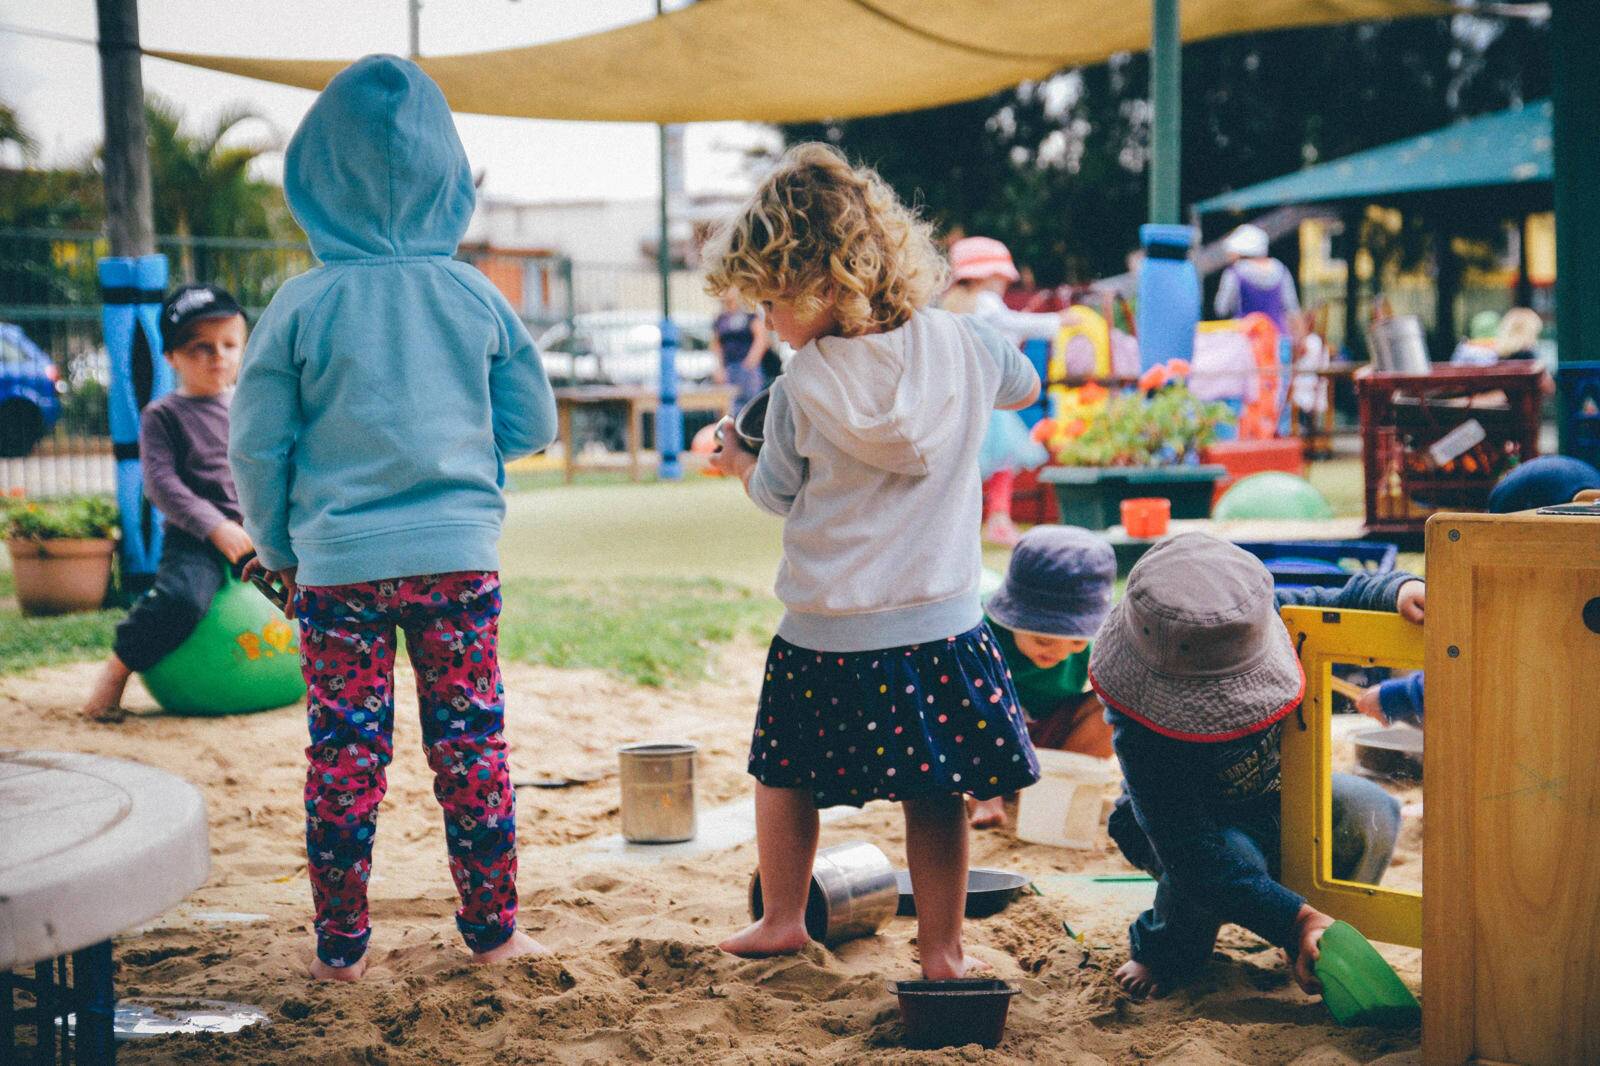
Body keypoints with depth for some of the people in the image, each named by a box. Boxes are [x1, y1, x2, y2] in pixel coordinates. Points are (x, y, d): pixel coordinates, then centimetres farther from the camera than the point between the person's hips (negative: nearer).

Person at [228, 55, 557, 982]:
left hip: (338, 561, -1)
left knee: (345, 752, 8)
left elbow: (257, 449, -2)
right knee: (471, 742, 10)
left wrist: (279, 549, 13)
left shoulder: (304, 304, -7)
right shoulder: (475, 296, -2)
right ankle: (492, 931, 19)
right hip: (460, 554, 1)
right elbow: (535, 425, 6)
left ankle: (342, 947, 17)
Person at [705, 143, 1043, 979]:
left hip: (826, 633, -2)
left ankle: (782, 920, 31)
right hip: (941, 621, 2)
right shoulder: (964, 346, -4)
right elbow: (1025, 387, 19)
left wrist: (738, 462, 24)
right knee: (934, 792, 11)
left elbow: (777, 495, 3)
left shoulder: (801, 389, -12)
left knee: (783, 771, 18)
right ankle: (941, 948, 15)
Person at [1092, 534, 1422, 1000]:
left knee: (1372, 814, -22)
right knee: (1234, 858, -38)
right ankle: (1164, 954, -4)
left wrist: (1397, 590, -29)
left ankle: (1326, 945, 5)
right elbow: (1195, 856, -41)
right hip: (1192, 819, -5)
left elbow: (1341, 602, -7)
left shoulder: (1261, 623, -26)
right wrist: (1295, 920, -47)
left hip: (1276, 794, 5)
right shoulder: (1142, 737, -39)